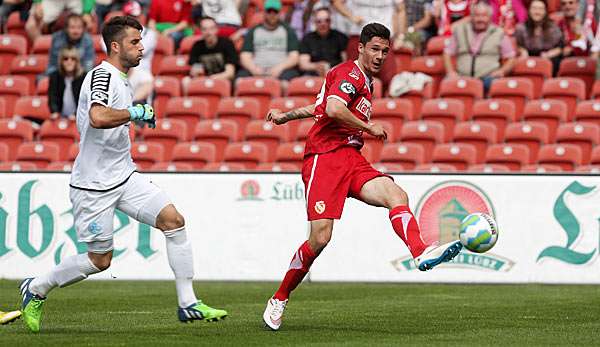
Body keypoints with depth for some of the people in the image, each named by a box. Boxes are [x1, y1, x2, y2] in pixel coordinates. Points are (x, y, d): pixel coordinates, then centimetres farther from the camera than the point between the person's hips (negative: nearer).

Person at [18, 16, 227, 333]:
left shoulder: (118, 79, 13)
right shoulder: (102, 76, -17)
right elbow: (98, 118, -37)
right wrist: (135, 112, -25)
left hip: (124, 176, 9)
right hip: (94, 184, -9)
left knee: (173, 220, -7)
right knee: (99, 260, 0)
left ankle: (188, 304, -4)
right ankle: (36, 289, 22)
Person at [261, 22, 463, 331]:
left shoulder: (365, 82, 26)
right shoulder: (350, 74, -4)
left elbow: (318, 108, 36)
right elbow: (332, 109, -23)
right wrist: (369, 127, -12)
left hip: (352, 160, 8)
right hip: (325, 158, -8)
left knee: (396, 195, -20)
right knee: (320, 238, -14)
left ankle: (421, 253, -45)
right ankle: (279, 299, 3)